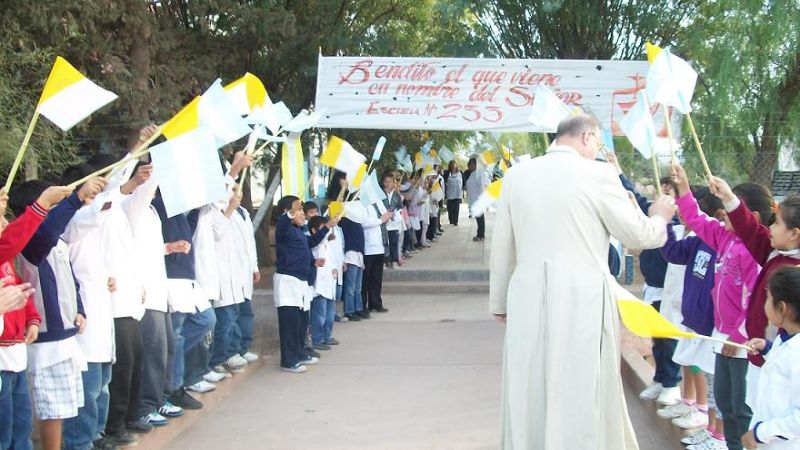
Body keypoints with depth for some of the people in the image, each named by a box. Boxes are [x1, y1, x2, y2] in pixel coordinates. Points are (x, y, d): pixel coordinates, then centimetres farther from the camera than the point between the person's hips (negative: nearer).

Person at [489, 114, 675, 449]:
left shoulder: (516, 175, 5)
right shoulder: (597, 174, -7)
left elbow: (502, 248, 11)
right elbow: (638, 235, 1)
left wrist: (499, 302, 22)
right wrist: (660, 217, 23)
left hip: (528, 299, 4)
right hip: (582, 300, -4)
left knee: (530, 395, 14)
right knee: (582, 397, 6)